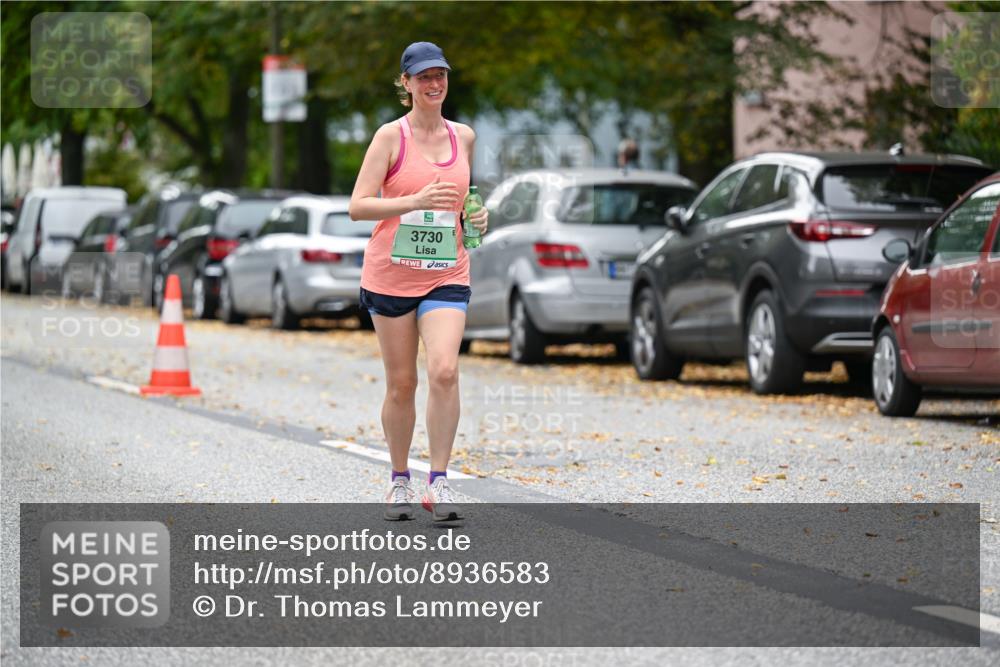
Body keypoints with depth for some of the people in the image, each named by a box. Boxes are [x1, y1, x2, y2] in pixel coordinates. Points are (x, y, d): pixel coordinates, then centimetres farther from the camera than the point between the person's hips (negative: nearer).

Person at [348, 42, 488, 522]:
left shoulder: (463, 136, 9)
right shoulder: (392, 136, -4)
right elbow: (358, 206, -10)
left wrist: (477, 216, 5)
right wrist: (416, 201, -22)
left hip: (447, 276, 2)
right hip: (390, 276, -2)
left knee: (444, 370, -17)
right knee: (401, 383, 4)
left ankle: (438, 483, -12)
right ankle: (399, 481, 22)